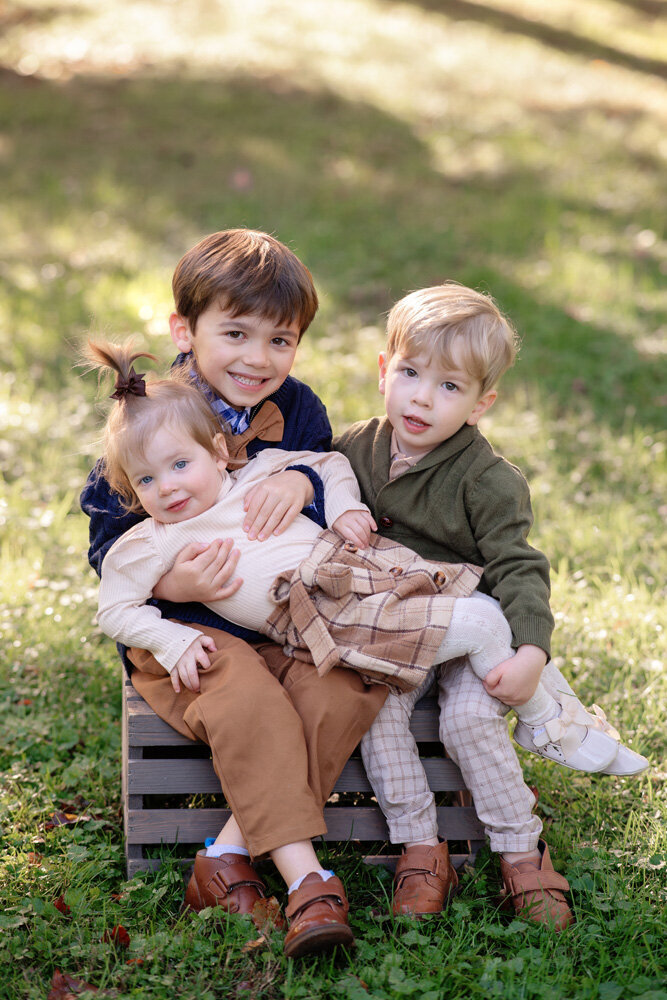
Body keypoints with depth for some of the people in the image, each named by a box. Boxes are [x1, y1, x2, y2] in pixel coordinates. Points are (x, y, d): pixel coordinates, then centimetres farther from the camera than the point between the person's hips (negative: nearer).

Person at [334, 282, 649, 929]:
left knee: (470, 717, -27)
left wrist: (531, 651, -31)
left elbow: (517, 569, -16)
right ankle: (421, 849, -12)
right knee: (375, 703, -24)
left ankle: (521, 852, -6)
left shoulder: (488, 481, -13)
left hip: (471, 630, -3)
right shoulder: (355, 449, 1)